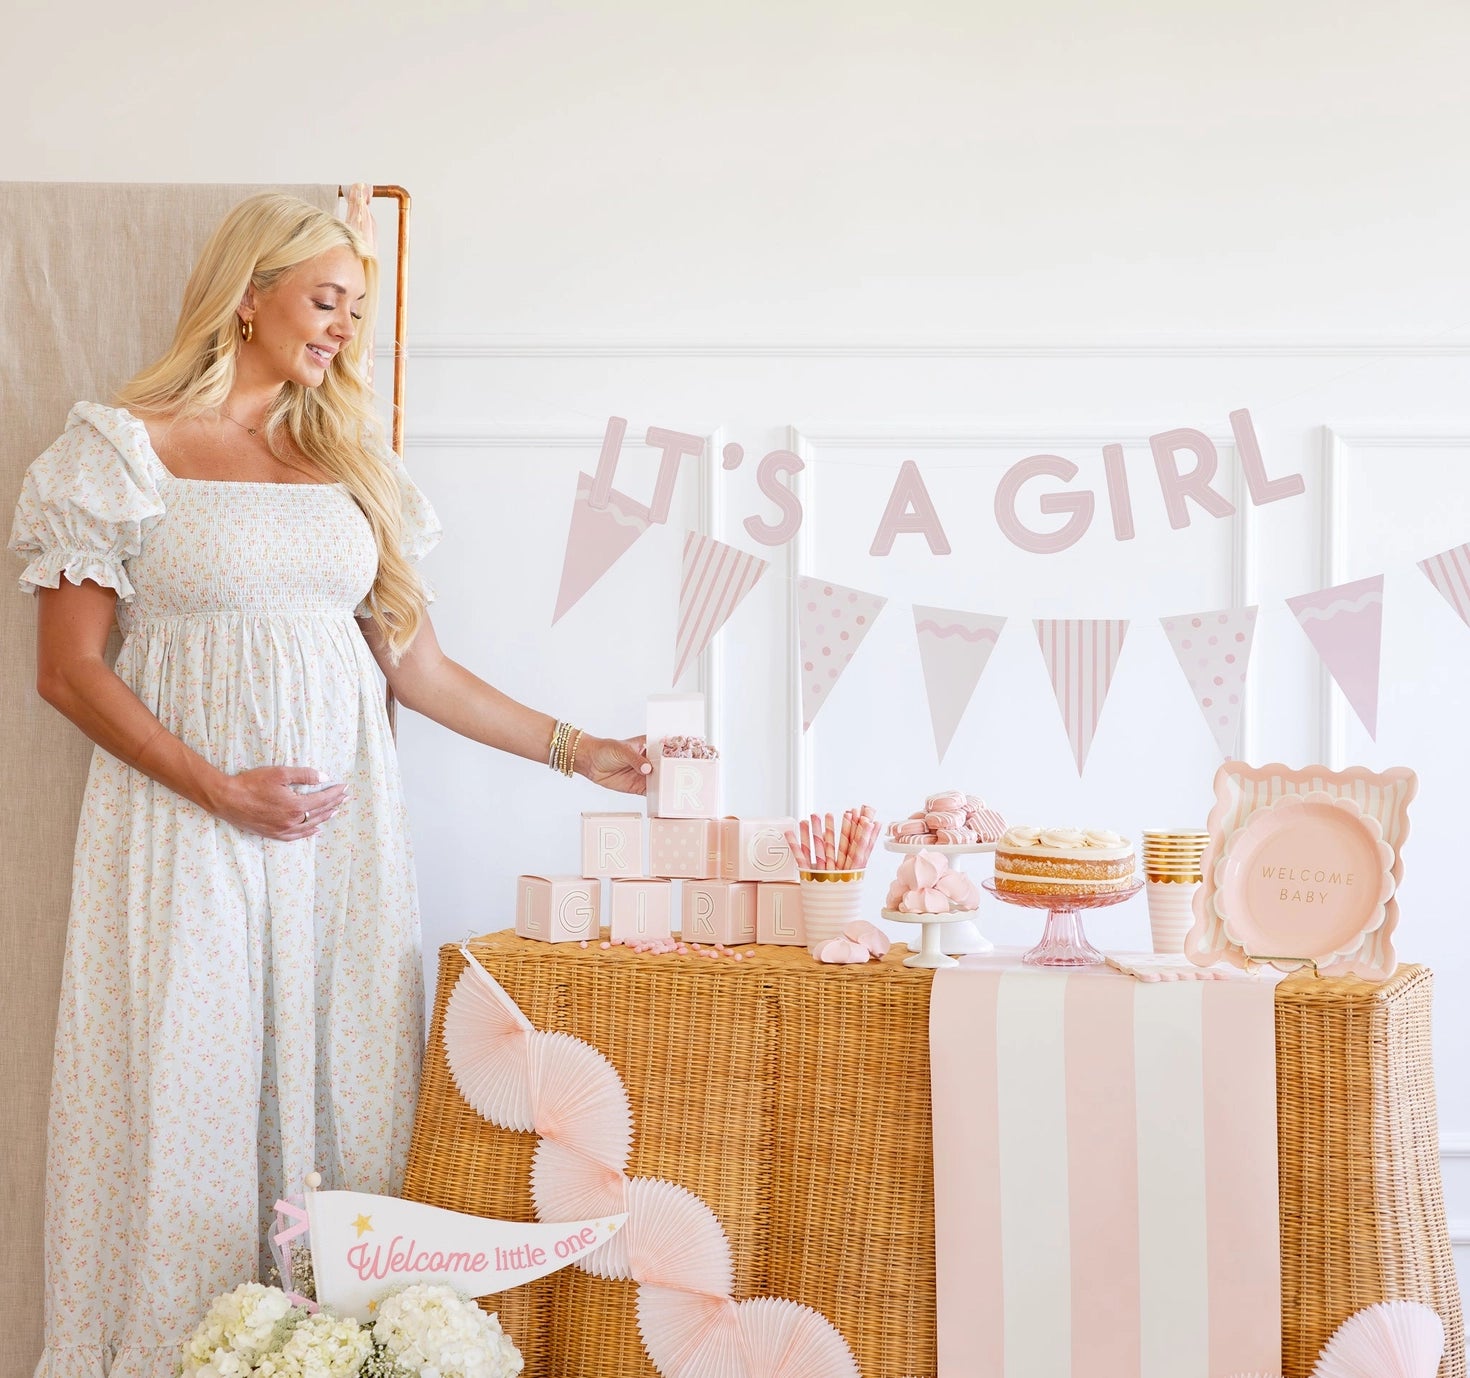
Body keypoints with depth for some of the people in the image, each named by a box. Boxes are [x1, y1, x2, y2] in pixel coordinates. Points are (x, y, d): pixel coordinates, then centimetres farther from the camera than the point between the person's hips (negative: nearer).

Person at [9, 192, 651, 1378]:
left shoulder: (350, 457, 14)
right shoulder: (124, 447, 0)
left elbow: (415, 664, 14)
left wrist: (578, 750, 10)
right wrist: (221, 789, -13)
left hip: (343, 823, 4)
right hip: (188, 829, -4)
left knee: (345, 1091, 2)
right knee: (188, 1094, -3)